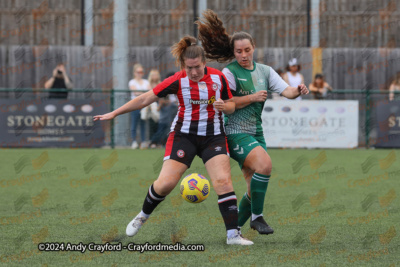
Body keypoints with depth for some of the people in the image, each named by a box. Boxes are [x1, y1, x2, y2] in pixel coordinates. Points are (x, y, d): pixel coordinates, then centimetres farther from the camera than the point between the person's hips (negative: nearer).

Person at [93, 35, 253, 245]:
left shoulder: (218, 77, -5)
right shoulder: (178, 81, -11)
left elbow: (231, 106, 8)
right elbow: (146, 99, -5)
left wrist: (224, 106, -17)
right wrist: (114, 113, -4)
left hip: (213, 136, 1)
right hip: (184, 134, -1)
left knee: (223, 181, -15)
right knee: (165, 183, -9)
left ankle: (233, 234, -12)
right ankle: (143, 216, 20)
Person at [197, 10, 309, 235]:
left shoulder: (265, 71, 9)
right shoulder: (230, 73, -7)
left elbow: (286, 90, -1)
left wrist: (298, 91, -22)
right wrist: (253, 97, -20)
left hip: (256, 132, 7)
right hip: (235, 132, -7)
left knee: (256, 188, 4)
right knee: (265, 163, -30)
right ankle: (257, 217, -17)